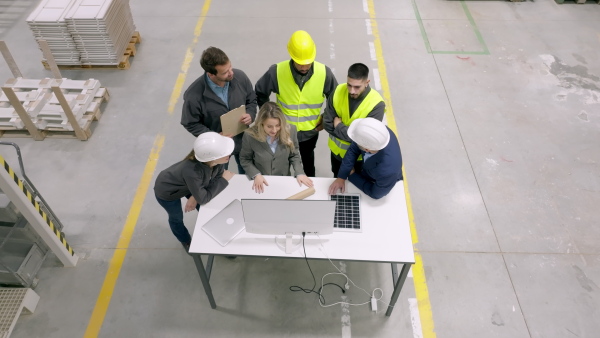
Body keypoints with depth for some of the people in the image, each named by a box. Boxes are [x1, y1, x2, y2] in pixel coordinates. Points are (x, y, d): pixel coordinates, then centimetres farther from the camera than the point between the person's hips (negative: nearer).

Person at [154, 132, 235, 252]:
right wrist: (224, 180, -27)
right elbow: (203, 198, -33)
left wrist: (195, 197, -22)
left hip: (185, 184, 5)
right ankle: (186, 242, 52)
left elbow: (217, 177, -12)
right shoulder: (192, 172, -47)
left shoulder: (217, 161, -31)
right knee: (177, 219, 21)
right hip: (166, 192, -5)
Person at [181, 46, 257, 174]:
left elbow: (252, 99, -1)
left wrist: (251, 114, -21)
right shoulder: (193, 95, -30)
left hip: (243, 140, 3)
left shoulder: (240, 76, -21)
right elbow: (190, 124, -14)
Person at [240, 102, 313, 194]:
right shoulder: (250, 135, -14)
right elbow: (245, 159, 1)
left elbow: (294, 155, 5)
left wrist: (299, 173, -8)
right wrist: (256, 175, -13)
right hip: (261, 183, -1)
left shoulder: (290, 131, -9)